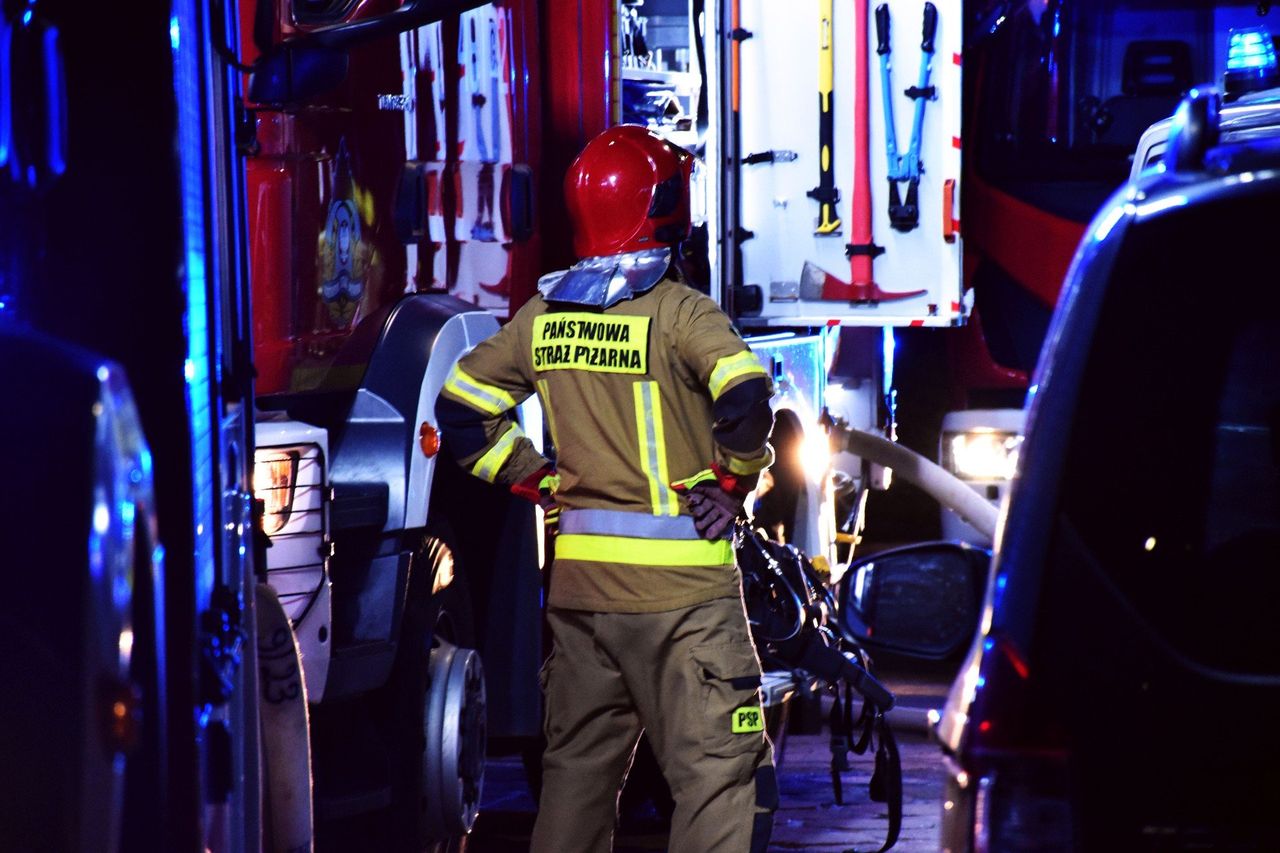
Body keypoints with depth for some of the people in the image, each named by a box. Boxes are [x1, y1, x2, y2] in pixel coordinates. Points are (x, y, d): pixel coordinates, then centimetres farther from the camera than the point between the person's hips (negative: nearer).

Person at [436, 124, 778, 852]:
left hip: (578, 576, 6)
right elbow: (746, 399, -26)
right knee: (720, 772, -4)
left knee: (578, 764, 17)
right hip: (679, 583, -6)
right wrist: (732, 486, -11)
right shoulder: (677, 312, -13)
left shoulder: (543, 314, 6)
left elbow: (462, 409, 12)